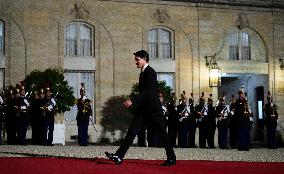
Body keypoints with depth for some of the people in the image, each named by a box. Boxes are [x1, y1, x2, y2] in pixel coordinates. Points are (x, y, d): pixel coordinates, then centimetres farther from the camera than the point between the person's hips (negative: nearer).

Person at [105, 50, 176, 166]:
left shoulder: (150, 72, -11)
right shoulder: (143, 73, 17)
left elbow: (148, 91, -22)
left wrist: (133, 101, -26)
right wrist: (134, 103, 17)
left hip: (153, 107, -9)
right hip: (143, 108, 9)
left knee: (162, 133, 0)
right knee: (132, 130, -1)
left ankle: (171, 158, 9)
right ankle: (119, 156, -8)